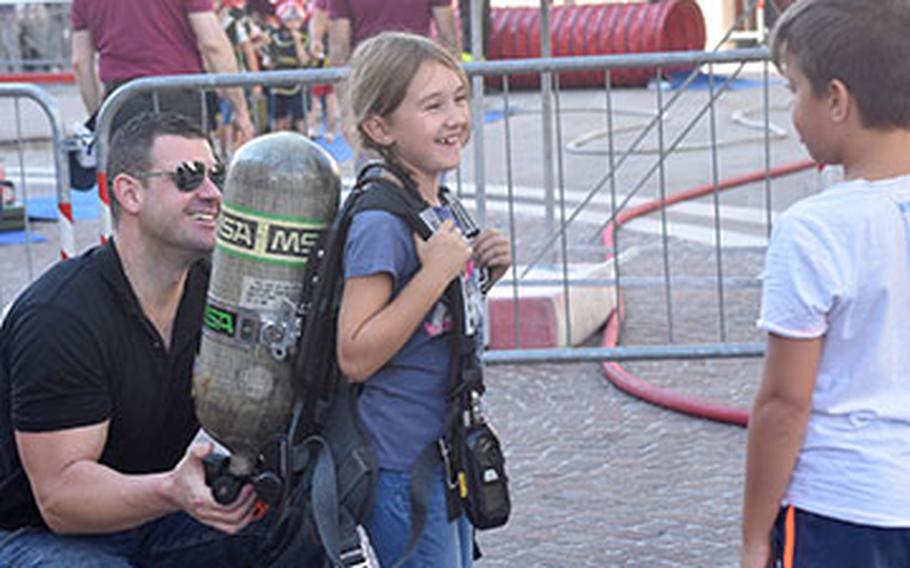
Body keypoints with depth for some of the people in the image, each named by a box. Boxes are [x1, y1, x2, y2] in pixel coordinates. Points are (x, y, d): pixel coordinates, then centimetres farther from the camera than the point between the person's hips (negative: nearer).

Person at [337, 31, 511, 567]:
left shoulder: (439, 208, 7)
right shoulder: (380, 224, -20)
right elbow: (356, 356, -24)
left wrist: (482, 272, 1)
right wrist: (435, 273, -26)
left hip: (448, 453, 9)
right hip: (401, 466, -9)